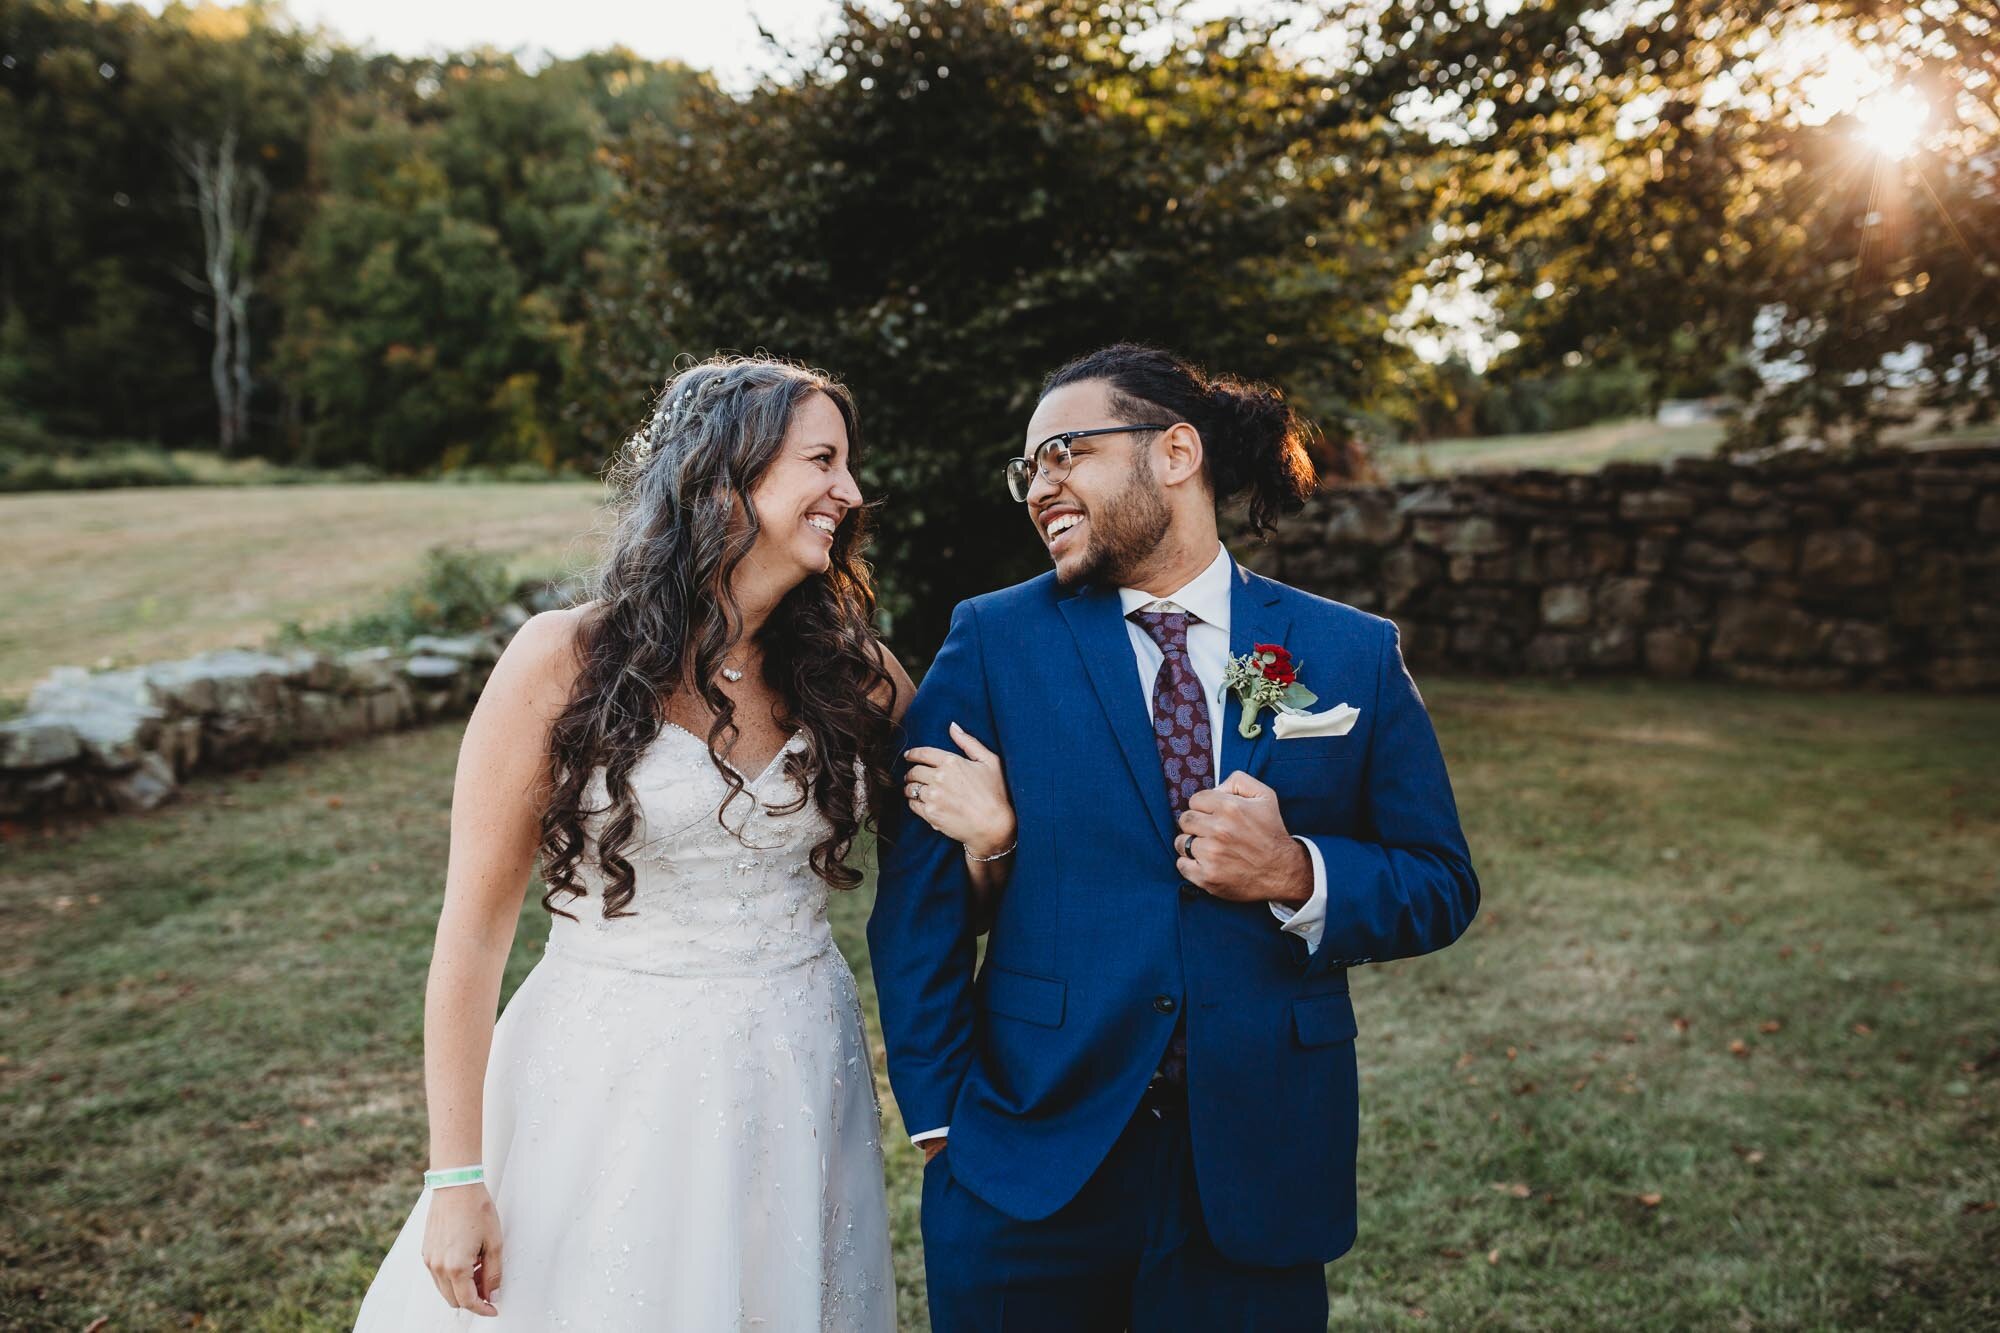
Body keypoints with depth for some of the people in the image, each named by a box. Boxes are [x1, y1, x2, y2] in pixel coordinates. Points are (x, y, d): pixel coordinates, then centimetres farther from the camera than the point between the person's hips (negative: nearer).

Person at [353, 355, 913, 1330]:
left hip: (800, 1087, 4)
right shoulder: (566, 661, -11)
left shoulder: (846, 667, 0)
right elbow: (473, 928, -9)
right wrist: (456, 1179, -8)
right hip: (610, 1093, -3)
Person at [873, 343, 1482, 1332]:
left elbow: (1441, 887, 4)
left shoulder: (1354, 655, 1)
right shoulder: (992, 642, -2)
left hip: (1258, 1175, 1)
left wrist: (1298, 876, -15)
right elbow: (916, 894, -3)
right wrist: (938, 1117, -5)